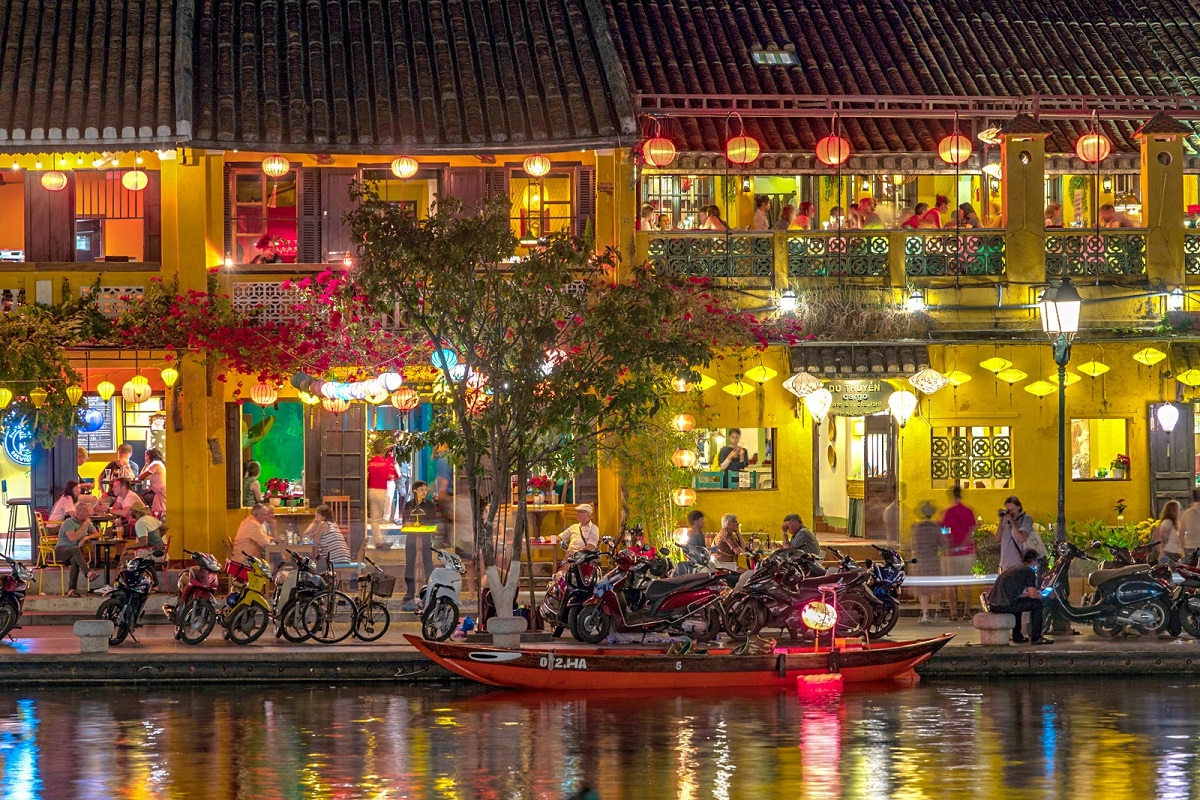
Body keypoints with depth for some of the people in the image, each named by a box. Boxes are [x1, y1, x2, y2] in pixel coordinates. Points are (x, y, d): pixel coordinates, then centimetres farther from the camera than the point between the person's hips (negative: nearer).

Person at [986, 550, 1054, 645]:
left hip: (992, 605, 9)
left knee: (1018, 602, 36)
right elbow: (1033, 595, -2)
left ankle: (1017, 636, 35)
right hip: (1004, 605, -9)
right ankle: (1036, 638, 10)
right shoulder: (1029, 571, 0)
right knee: (1037, 603, 7)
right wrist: (1039, 596, 20)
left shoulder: (1014, 567, 25)